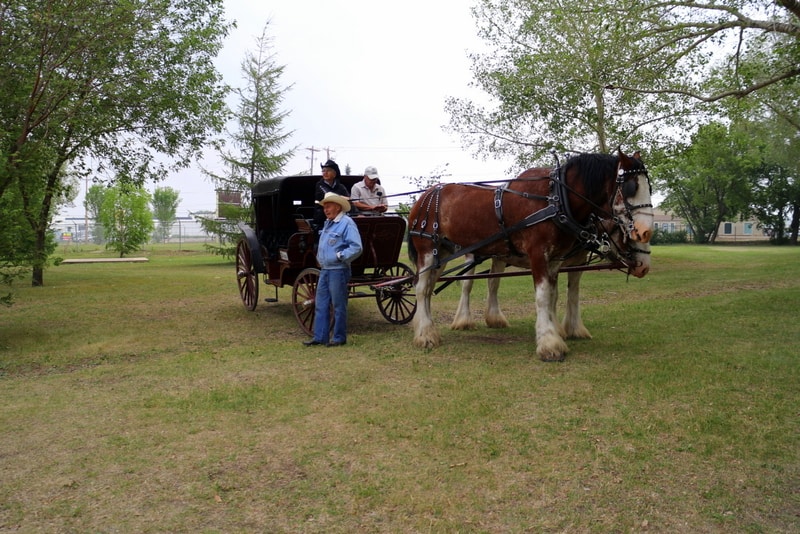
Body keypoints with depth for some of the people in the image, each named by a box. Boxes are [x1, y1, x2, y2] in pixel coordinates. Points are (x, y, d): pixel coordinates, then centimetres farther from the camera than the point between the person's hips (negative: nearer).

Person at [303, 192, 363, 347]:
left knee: (338, 305, 2)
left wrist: (339, 256, -20)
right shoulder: (328, 223, 16)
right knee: (320, 304, 10)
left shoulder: (347, 223, -12)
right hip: (325, 270, 9)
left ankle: (339, 338, 12)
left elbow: (356, 248, -20)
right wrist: (319, 257, 15)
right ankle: (320, 337, 17)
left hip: (338, 271, -9)